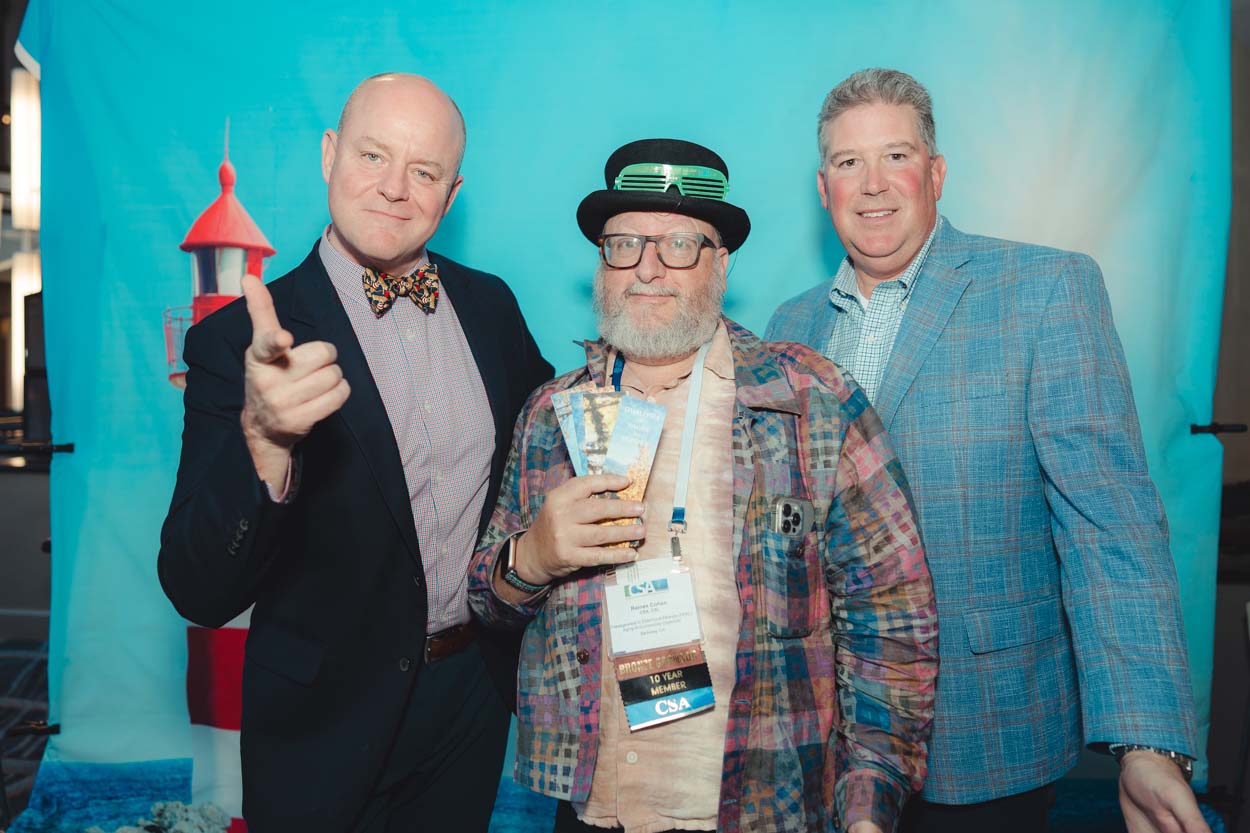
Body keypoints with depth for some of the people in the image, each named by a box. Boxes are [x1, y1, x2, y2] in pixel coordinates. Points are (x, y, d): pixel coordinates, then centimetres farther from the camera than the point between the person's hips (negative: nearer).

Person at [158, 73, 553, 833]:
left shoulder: (489, 304, -3)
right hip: (327, 724, -4)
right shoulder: (238, 341, -17)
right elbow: (198, 594, -24)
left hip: (474, 691, 4)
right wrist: (264, 441, -40)